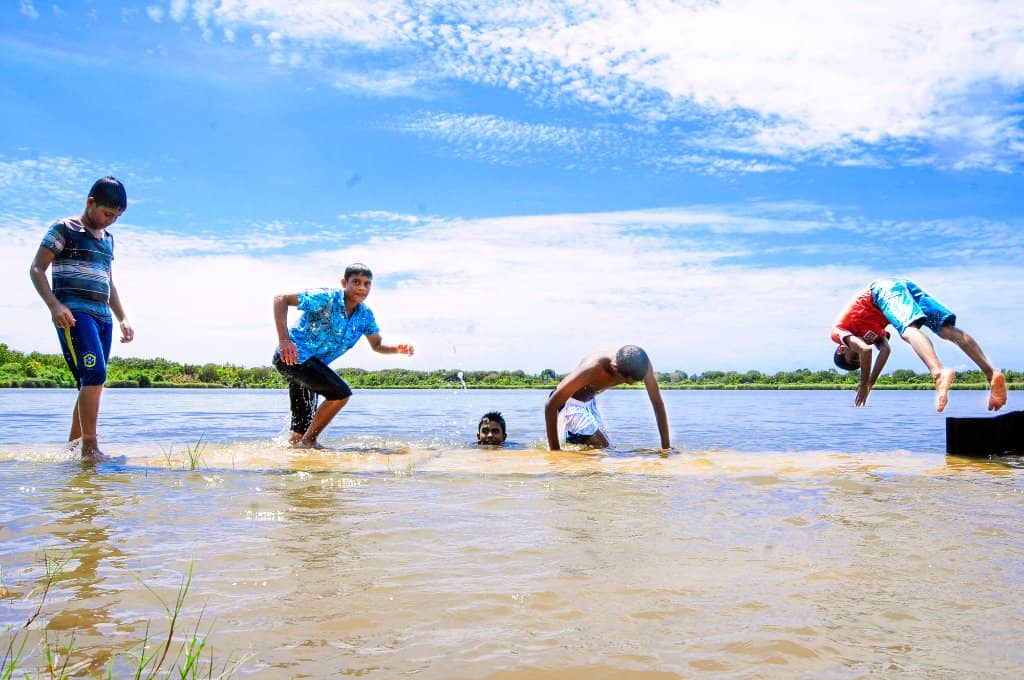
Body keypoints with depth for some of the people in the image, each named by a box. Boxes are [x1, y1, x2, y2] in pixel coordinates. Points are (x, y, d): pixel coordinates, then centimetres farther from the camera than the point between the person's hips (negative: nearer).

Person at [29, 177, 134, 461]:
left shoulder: (108, 239, 22)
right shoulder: (65, 229, 1)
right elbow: (36, 269, -4)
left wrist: (123, 318, 21)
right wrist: (54, 305, -18)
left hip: (103, 317, 7)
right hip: (74, 314, -7)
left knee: (92, 384, 5)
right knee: (94, 375, -21)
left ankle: (72, 446, 13)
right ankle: (90, 448, -20)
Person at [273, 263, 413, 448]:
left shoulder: (365, 315, 4)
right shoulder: (326, 298, -17)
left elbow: (377, 345, 16)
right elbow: (281, 299, -19)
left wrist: (398, 349, -7)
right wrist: (283, 340, -31)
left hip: (312, 364, 8)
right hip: (293, 356, -8)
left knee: (301, 430, 8)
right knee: (341, 392, -20)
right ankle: (309, 442, -8)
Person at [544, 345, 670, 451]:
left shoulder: (641, 363, -25)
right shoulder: (592, 368, -40)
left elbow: (658, 403, -16)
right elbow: (550, 405, -36)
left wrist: (666, 447, -18)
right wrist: (554, 450, -33)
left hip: (590, 402, 7)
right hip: (569, 403, -6)